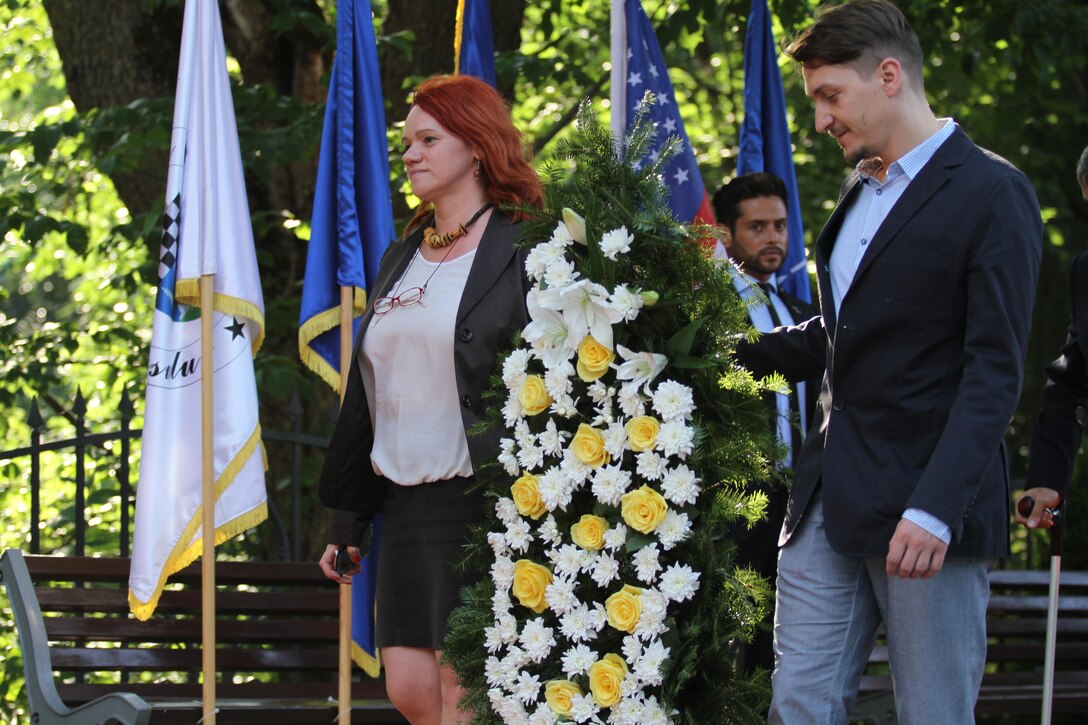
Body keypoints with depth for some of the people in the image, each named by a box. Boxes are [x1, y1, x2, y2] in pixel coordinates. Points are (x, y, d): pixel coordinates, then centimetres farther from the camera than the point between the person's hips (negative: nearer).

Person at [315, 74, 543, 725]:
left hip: (480, 500, -7)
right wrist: (347, 521, 20)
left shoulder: (522, 251, -4)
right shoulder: (402, 257, 18)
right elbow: (366, 395, 20)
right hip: (406, 502, 7)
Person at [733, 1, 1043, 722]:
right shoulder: (862, 190, 18)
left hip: (927, 506, -7)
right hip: (831, 500, 7)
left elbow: (995, 370, -14)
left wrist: (935, 509, -22)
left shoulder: (991, 193, -8)